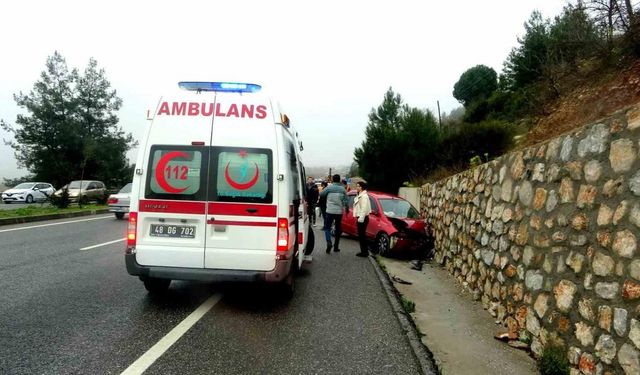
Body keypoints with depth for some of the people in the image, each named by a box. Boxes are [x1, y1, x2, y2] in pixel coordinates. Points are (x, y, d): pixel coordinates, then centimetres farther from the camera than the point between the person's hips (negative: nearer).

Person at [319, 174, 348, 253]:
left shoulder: (329, 188, -6)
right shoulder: (343, 189, 1)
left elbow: (321, 194, 4)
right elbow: (345, 201, 2)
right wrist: (347, 208, 17)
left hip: (330, 211, -2)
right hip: (339, 212, 2)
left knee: (327, 228, 5)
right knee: (338, 229, 13)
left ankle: (329, 242, -18)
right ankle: (336, 246, 16)